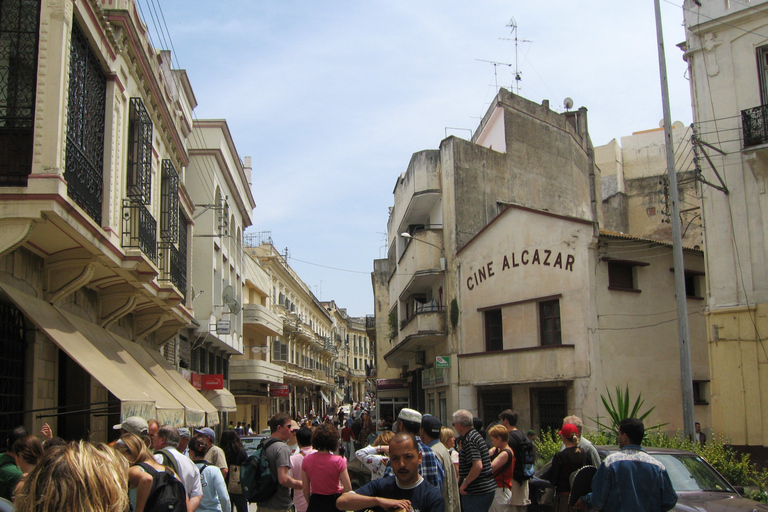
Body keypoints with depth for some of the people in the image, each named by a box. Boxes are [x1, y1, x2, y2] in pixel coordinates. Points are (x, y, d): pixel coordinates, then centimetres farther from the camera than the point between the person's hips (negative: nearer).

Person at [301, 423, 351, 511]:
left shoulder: (306, 460, -7)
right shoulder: (338, 461, -16)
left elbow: (305, 489, 0)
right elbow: (348, 488, -14)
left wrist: (310, 504, 15)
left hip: (314, 504, 2)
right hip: (333, 503, -2)